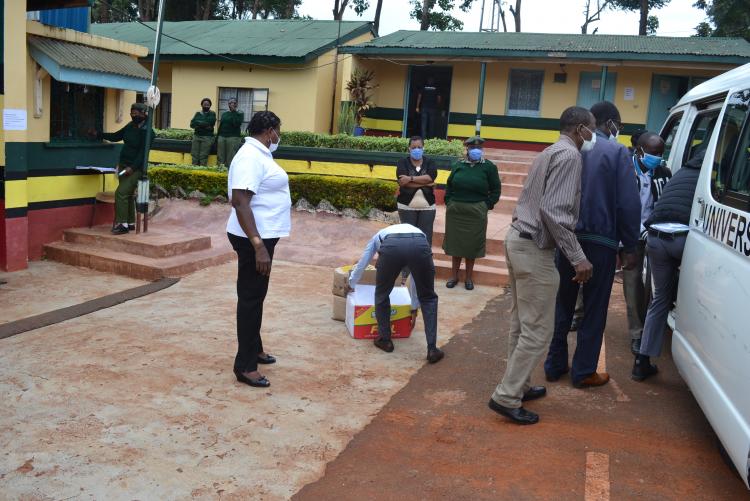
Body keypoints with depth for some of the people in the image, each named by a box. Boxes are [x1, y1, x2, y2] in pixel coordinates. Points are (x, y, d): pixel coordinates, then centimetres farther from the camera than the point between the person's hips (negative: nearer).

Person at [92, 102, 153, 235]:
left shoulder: (146, 131, -14)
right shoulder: (131, 126, 10)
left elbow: (143, 152, -18)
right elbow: (116, 136, 23)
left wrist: (132, 168, -23)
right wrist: (98, 134, 18)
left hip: (136, 168, -8)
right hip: (124, 165, 8)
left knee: (121, 193, -16)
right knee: (127, 195, 12)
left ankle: (123, 224, -12)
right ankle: (130, 223, 21)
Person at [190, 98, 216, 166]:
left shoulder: (212, 114, 8)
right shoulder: (198, 113, 16)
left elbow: (211, 123, -9)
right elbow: (192, 124, 5)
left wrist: (198, 123, -3)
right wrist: (204, 125, -8)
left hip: (207, 137, -3)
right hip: (196, 136, 3)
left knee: (203, 157, -10)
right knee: (194, 155, -1)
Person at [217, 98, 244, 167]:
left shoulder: (240, 114, 5)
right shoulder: (224, 114, 19)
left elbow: (237, 124, -12)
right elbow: (220, 126, 19)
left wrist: (233, 112, -7)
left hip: (233, 138, -5)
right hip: (221, 137, 5)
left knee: (231, 160, -12)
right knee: (220, 159, -1)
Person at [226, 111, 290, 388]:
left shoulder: (259, 154, 12)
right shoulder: (250, 157, -20)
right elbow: (240, 202, -27)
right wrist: (258, 246, -30)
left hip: (261, 235, 10)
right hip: (254, 238, -10)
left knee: (255, 295, 19)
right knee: (251, 297, -4)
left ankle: (254, 349, 33)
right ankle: (245, 365, 4)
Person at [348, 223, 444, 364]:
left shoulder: (379, 236, 44)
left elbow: (361, 265, 53)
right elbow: (416, 279, 49)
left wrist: (351, 284, 72)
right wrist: (414, 308, 59)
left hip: (391, 246, -1)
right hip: (420, 245, 1)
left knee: (381, 295, 26)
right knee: (428, 298, 21)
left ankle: (385, 340, 36)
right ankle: (432, 349, 16)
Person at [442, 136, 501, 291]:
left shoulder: (489, 167, -3)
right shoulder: (458, 165, 5)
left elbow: (496, 190, 0)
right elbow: (449, 185, 13)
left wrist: (486, 205, -6)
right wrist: (448, 202, 4)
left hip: (476, 213, -2)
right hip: (455, 211, 3)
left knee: (472, 245, 6)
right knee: (455, 243, 9)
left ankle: (469, 277, 19)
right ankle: (454, 276, 21)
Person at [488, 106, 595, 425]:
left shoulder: (550, 153, 18)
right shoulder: (569, 155, -12)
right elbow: (554, 211, -22)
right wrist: (578, 257, -22)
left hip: (519, 240, 10)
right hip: (534, 249, -10)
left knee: (521, 323, 17)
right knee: (538, 329, -3)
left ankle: (518, 385, 27)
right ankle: (506, 397, 1)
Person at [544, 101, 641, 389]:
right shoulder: (616, 151, -7)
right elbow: (628, 203, -12)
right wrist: (629, 247, -5)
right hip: (599, 241, -4)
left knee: (563, 304, 16)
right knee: (594, 310, 7)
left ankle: (555, 365, 23)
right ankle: (583, 372, 16)